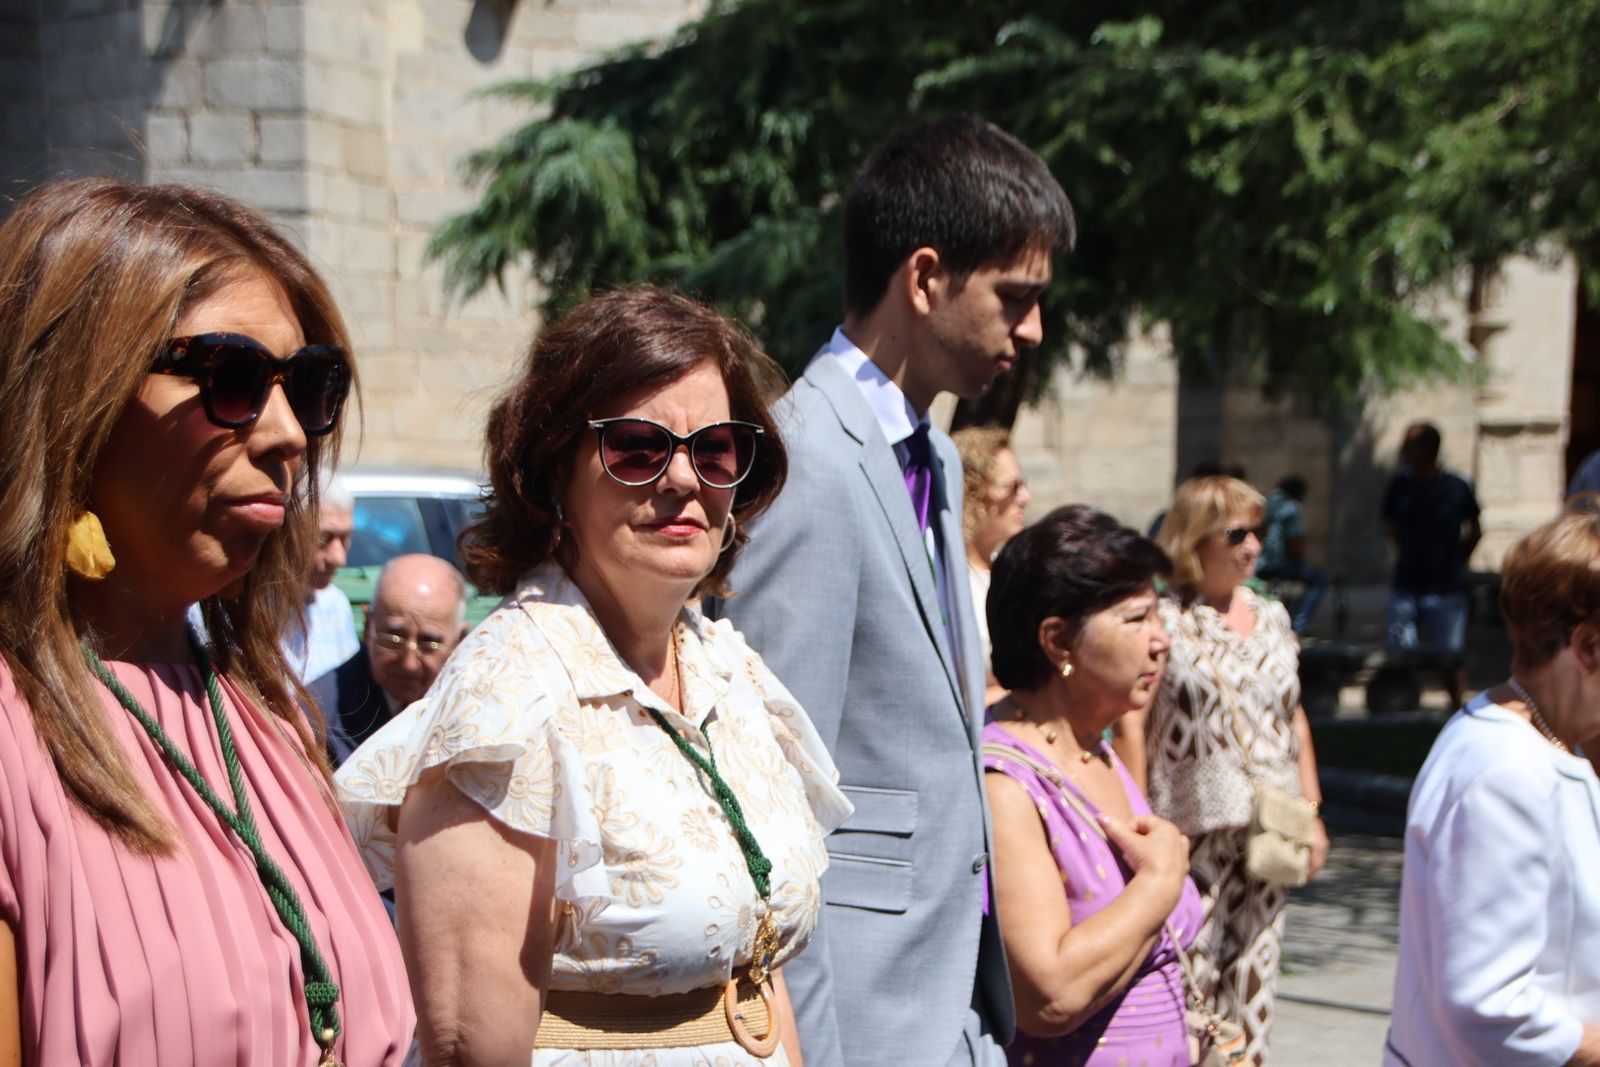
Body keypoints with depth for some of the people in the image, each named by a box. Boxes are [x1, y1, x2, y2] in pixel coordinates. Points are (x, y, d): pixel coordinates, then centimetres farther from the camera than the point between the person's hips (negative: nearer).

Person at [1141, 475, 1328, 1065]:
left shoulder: (1272, 616, 11)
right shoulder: (1164, 621, -7)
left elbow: (1295, 718, 17)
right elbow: (1134, 729, -8)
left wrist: (1312, 813, 14)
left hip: (1267, 838, 5)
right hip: (1192, 833, -5)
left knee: (1254, 971, 11)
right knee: (1189, 977, -4)